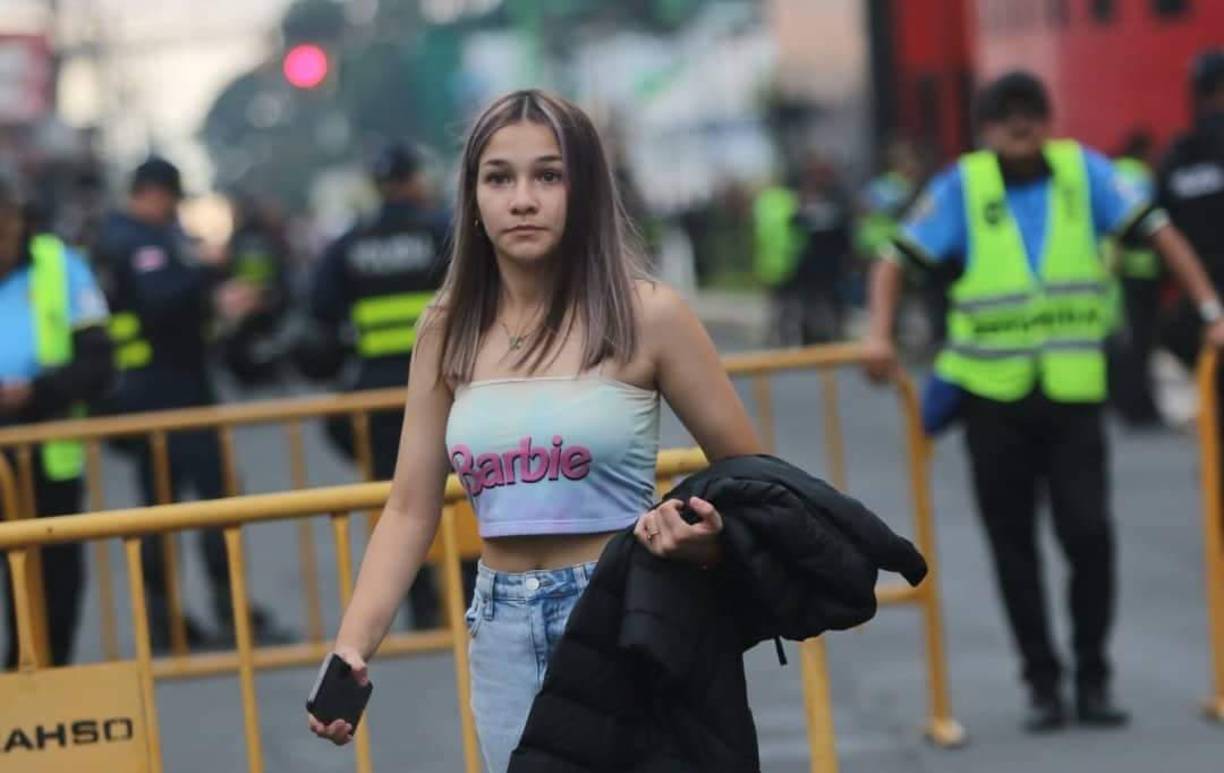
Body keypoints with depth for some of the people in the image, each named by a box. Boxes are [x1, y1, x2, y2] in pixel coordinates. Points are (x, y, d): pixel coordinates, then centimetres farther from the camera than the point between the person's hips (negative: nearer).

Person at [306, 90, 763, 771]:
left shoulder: (644, 316, -7)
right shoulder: (450, 333, 4)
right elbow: (411, 512, 5)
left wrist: (704, 533, -22)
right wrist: (352, 646, -8)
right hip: (505, 633, 4)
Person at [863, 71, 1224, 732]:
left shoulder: (1083, 170, -1)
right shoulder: (962, 187, -3)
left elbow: (1156, 231, 1)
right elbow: (898, 260, -3)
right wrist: (880, 336, -18)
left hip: (1073, 392, 0)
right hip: (994, 397, 0)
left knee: (1088, 533, -8)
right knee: (1015, 548, 6)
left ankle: (1092, 680, 7)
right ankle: (1042, 683, 18)